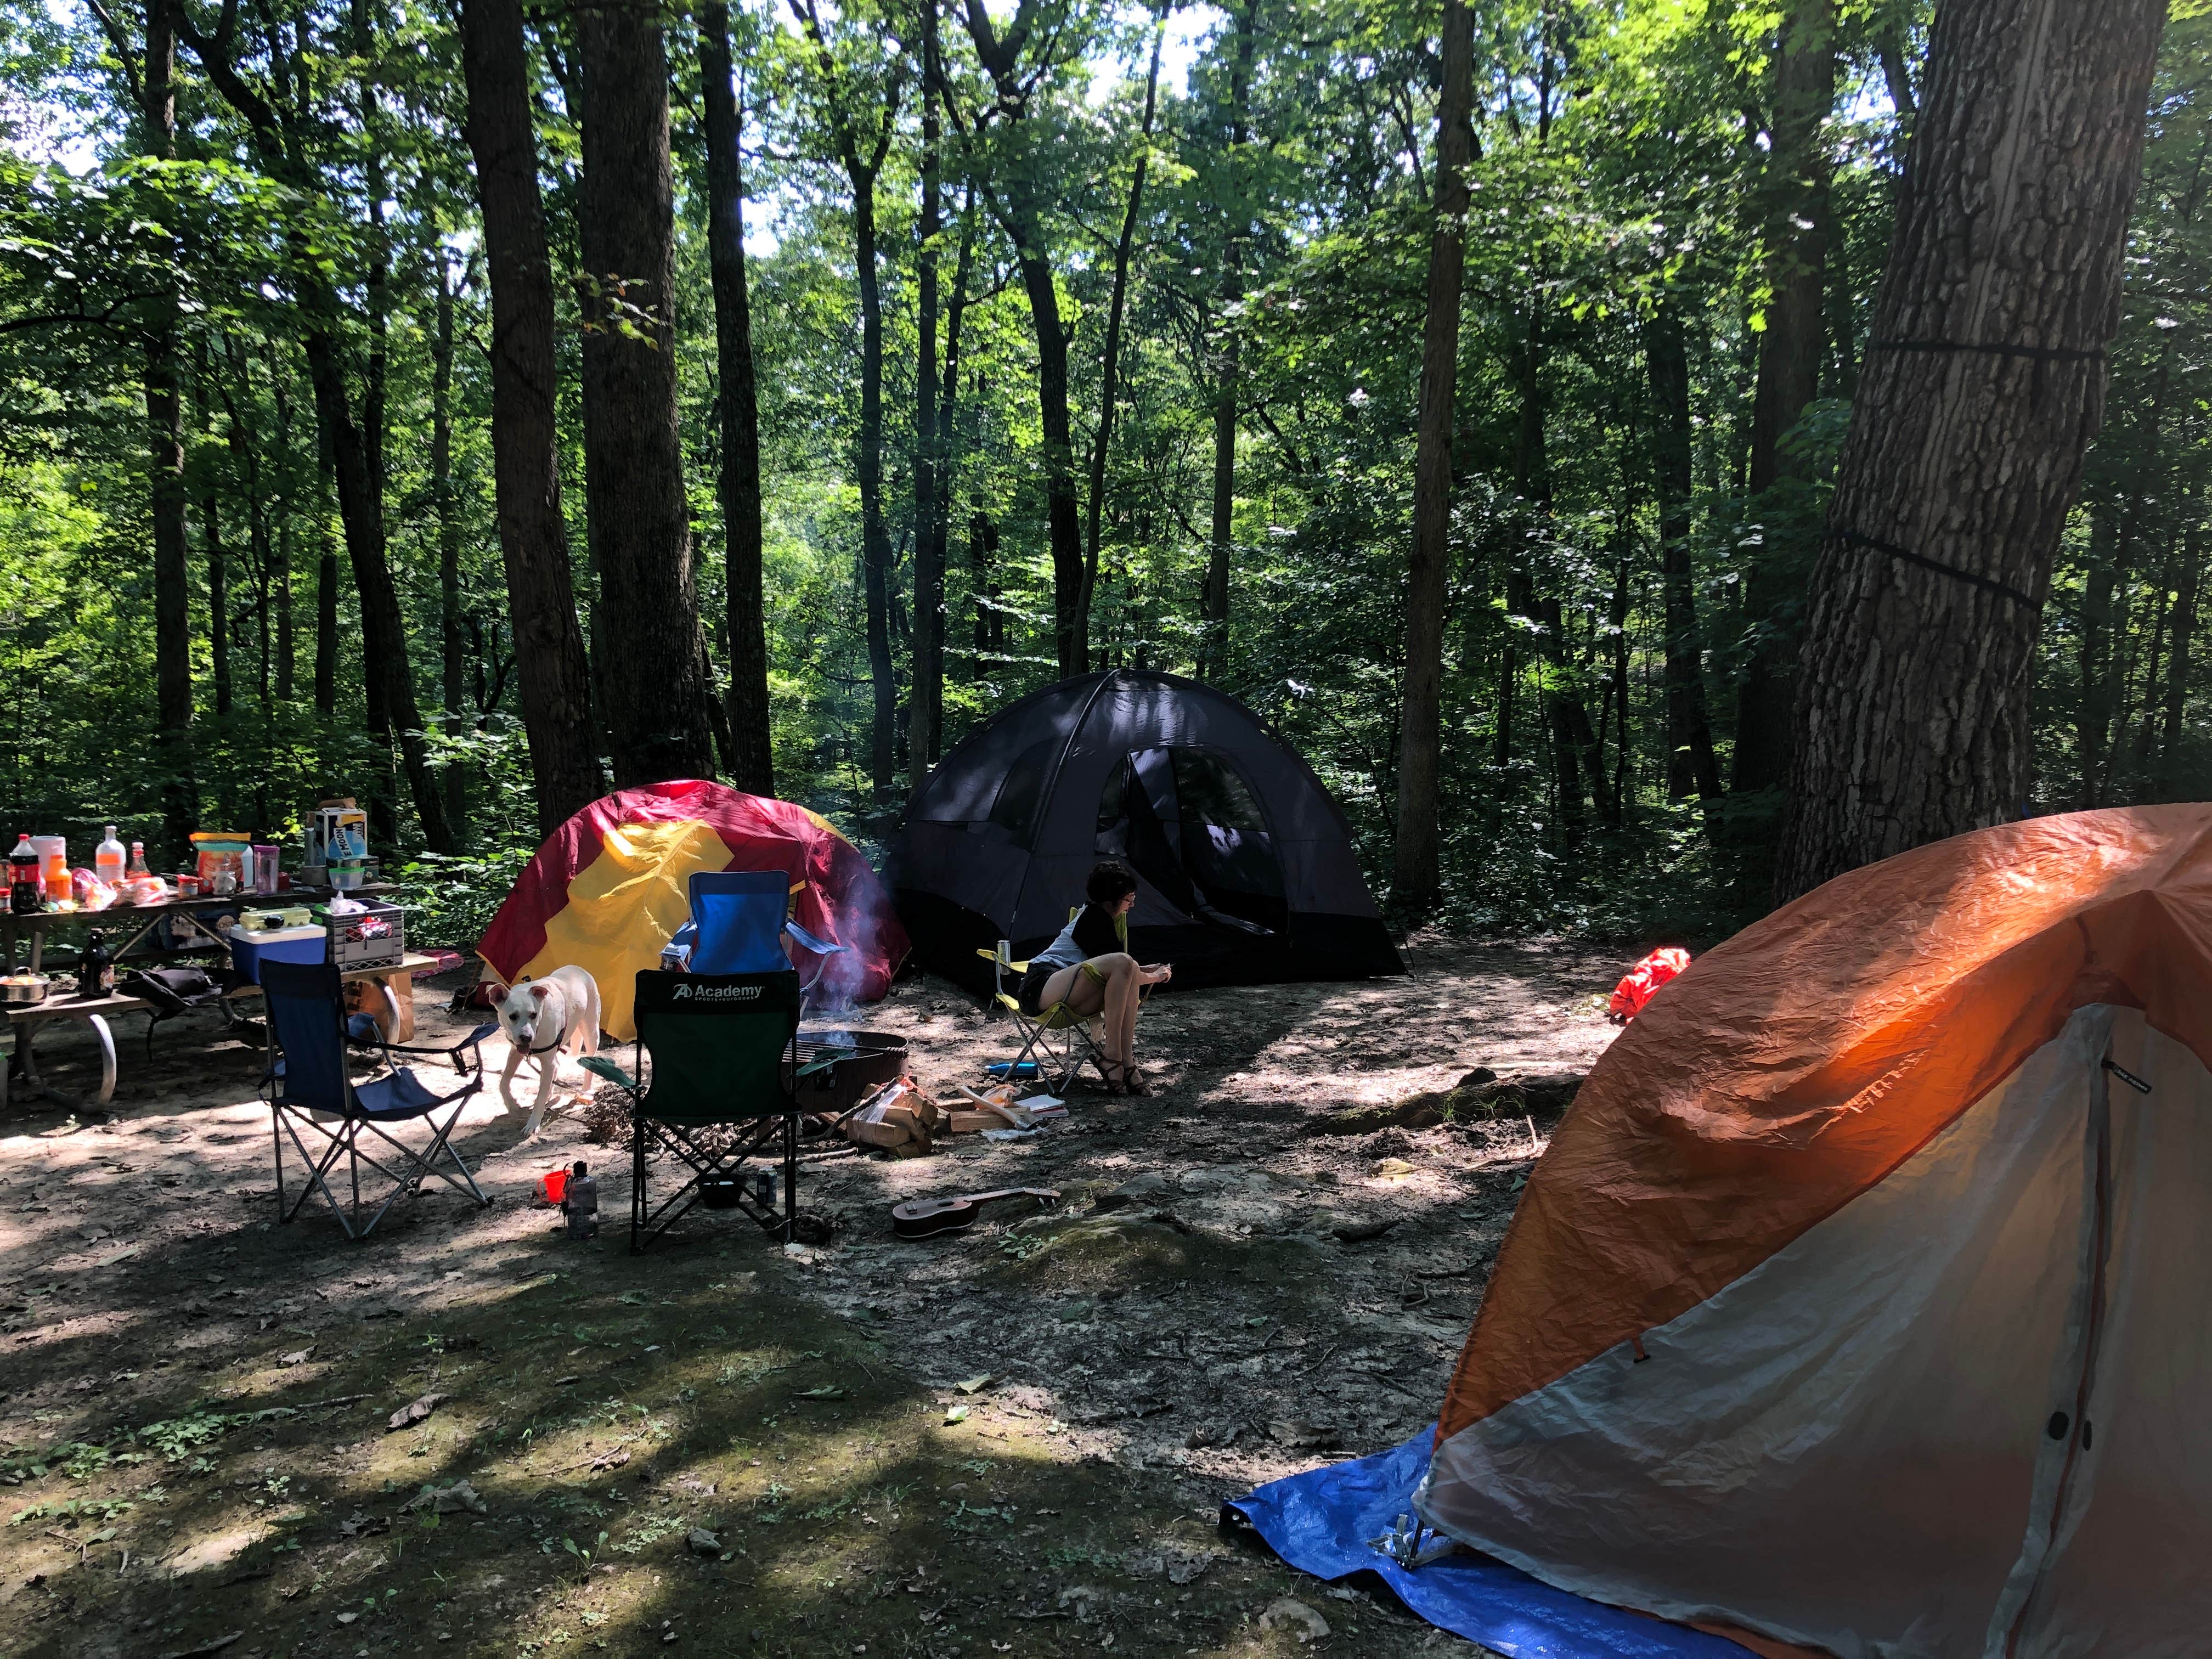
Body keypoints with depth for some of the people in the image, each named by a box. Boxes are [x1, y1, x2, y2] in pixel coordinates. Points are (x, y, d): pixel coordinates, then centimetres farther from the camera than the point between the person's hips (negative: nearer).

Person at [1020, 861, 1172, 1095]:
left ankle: (1127, 1064, -20)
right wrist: (1155, 977, 3)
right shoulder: (1094, 918, -10)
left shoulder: (1097, 915, 20)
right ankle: (1112, 1056, -24)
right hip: (1040, 989, -10)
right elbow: (1120, 963, -10)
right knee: (1123, 963, -27)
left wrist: (1143, 970, 25)